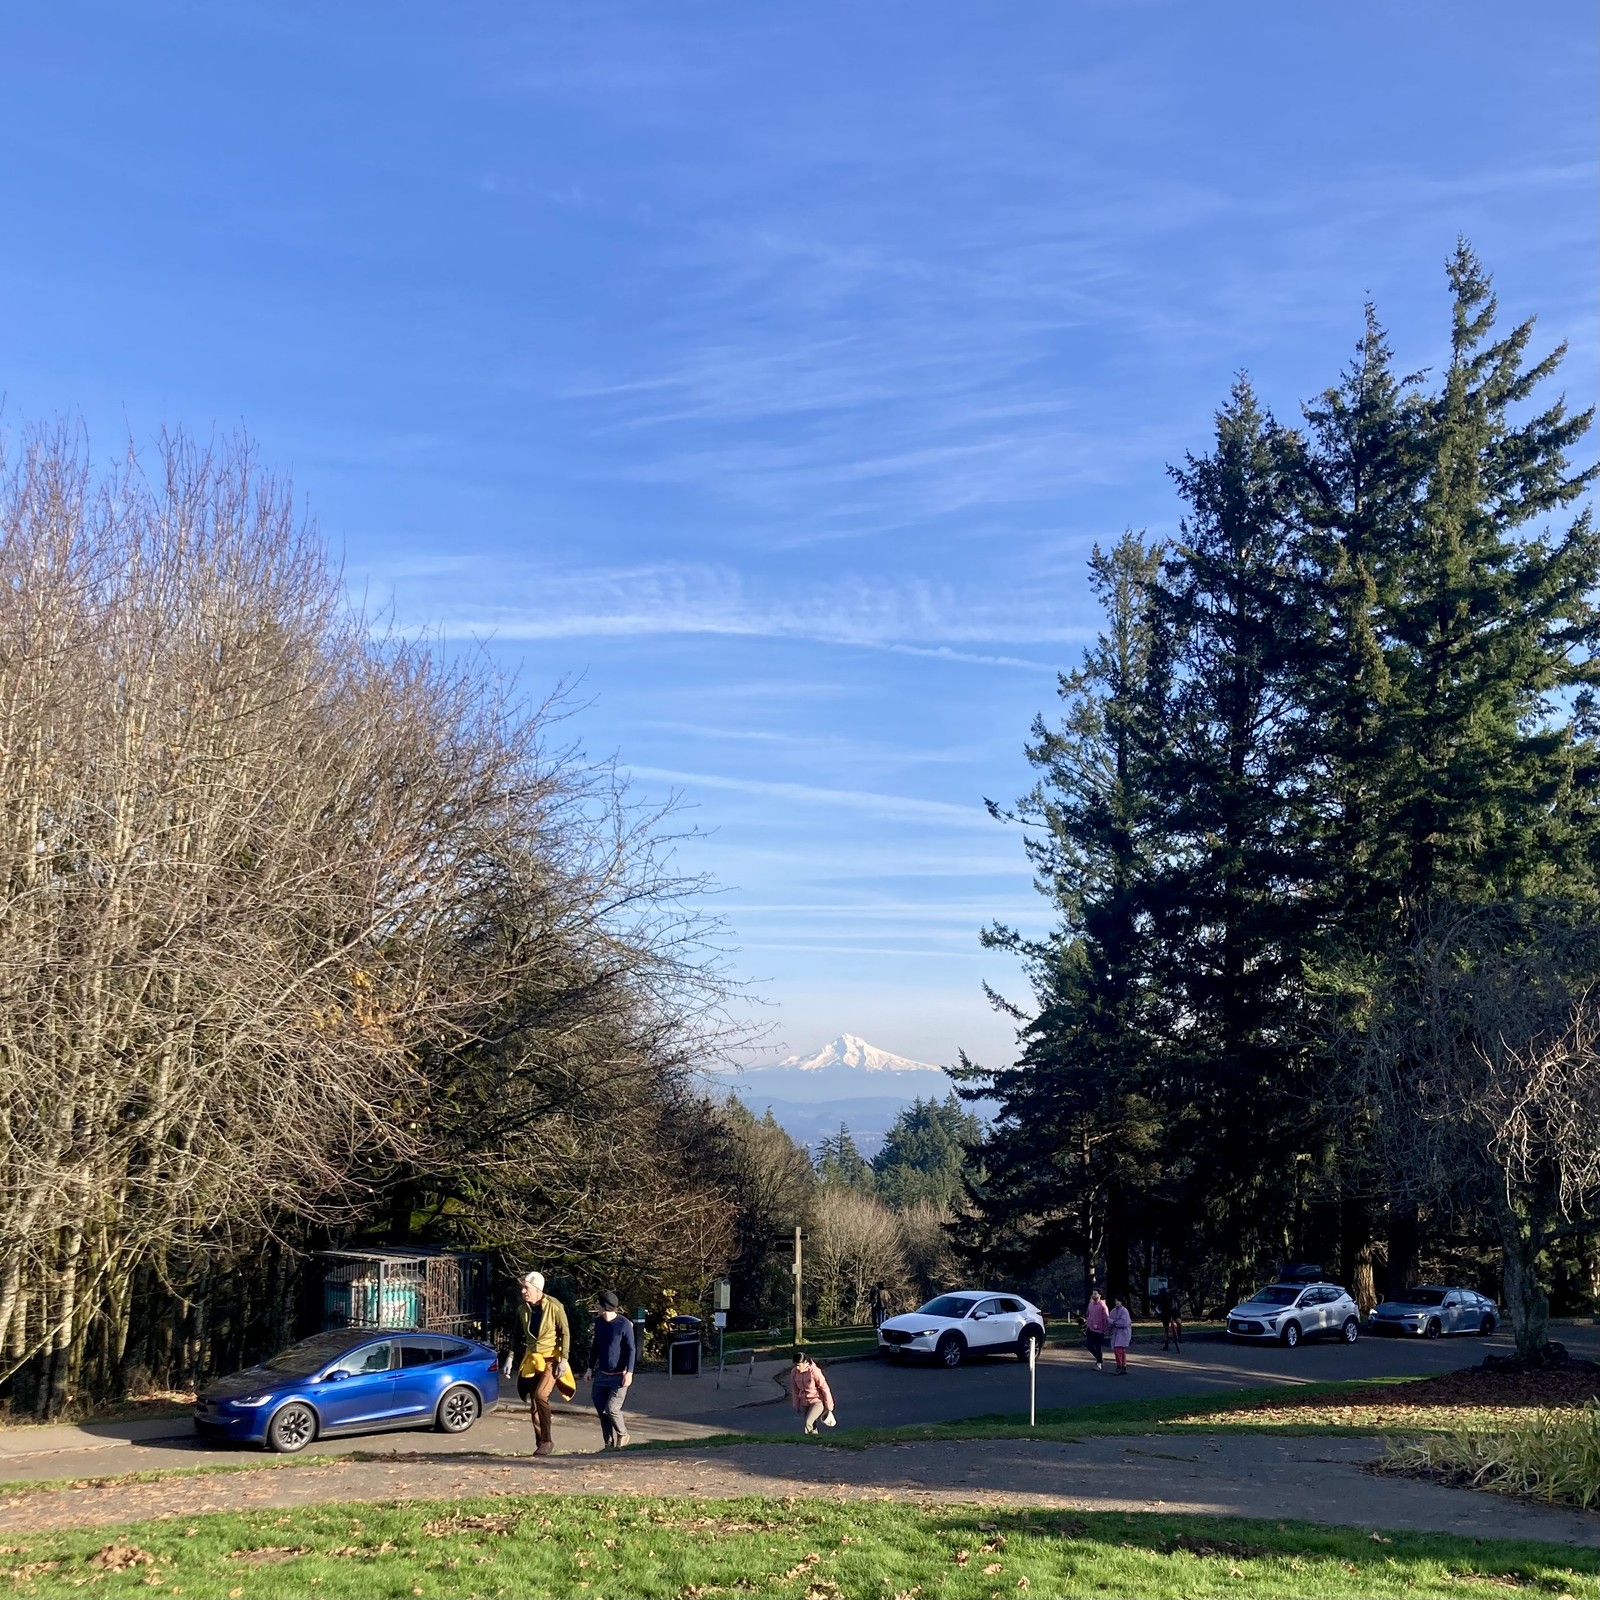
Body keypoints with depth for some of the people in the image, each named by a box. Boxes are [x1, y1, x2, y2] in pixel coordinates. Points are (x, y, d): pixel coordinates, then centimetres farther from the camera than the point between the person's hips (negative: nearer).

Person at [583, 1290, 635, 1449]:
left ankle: (622, 1434, 14)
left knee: (612, 1409, -12)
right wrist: (590, 1367, 16)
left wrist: (629, 1372, -18)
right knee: (602, 1410, 3)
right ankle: (609, 1443, 14)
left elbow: (630, 1349, -11)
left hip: (619, 1376, -6)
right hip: (602, 1375, 6)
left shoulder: (624, 1324, -12)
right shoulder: (599, 1322, 6)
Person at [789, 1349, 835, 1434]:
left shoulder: (814, 1371, -21)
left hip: (817, 1401, -5)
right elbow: (795, 1390, 7)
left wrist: (829, 1407, -6)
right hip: (804, 1403, 5)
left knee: (808, 1423, -21)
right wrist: (796, 1406, 13)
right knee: (812, 1427, 7)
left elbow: (825, 1388, -13)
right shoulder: (794, 1372, -6)